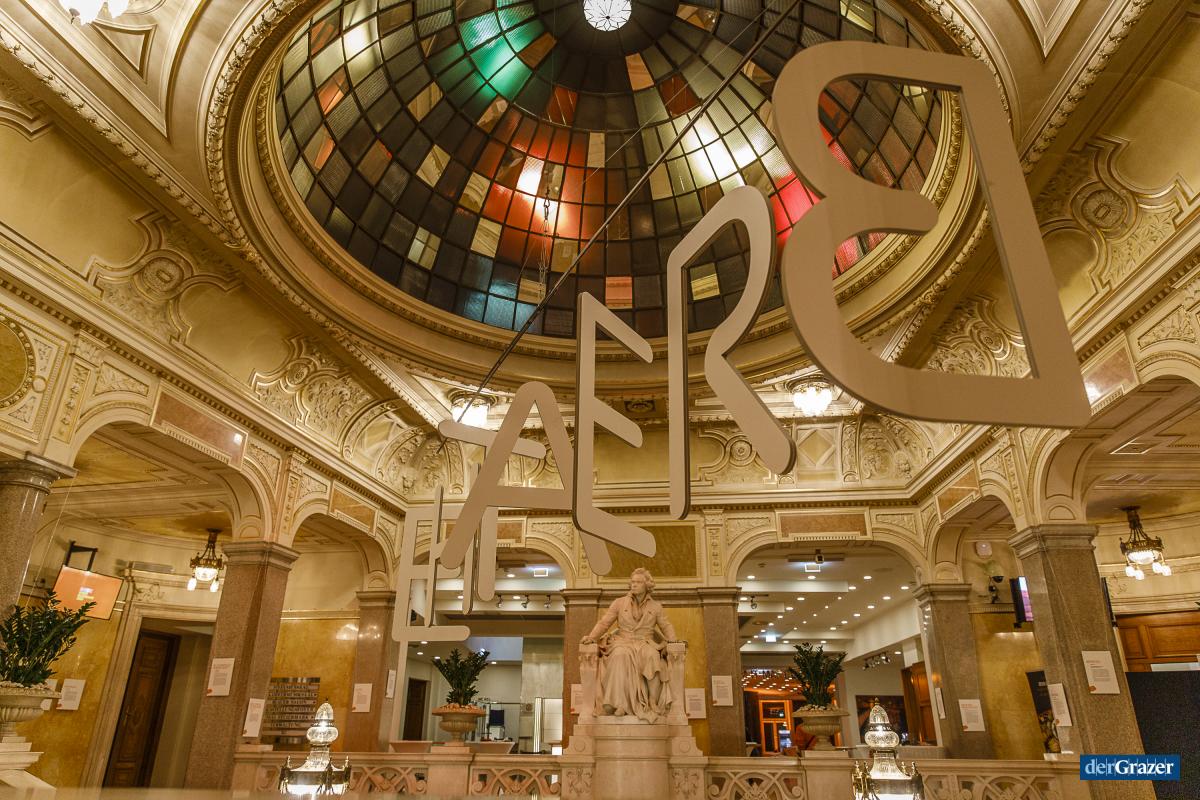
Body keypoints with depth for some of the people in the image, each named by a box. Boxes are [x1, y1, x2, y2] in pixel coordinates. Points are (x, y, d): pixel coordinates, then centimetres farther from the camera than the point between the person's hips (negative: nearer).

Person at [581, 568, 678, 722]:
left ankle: (653, 703, -33)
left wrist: (673, 641, -7)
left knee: (653, 656, -36)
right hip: (623, 642, -1)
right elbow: (604, 623, 6)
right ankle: (619, 703, -41)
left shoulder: (655, 606, 16)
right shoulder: (619, 603, 12)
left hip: (646, 643, 1)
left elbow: (666, 626, 14)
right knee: (620, 656, -38)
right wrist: (592, 637, -11)